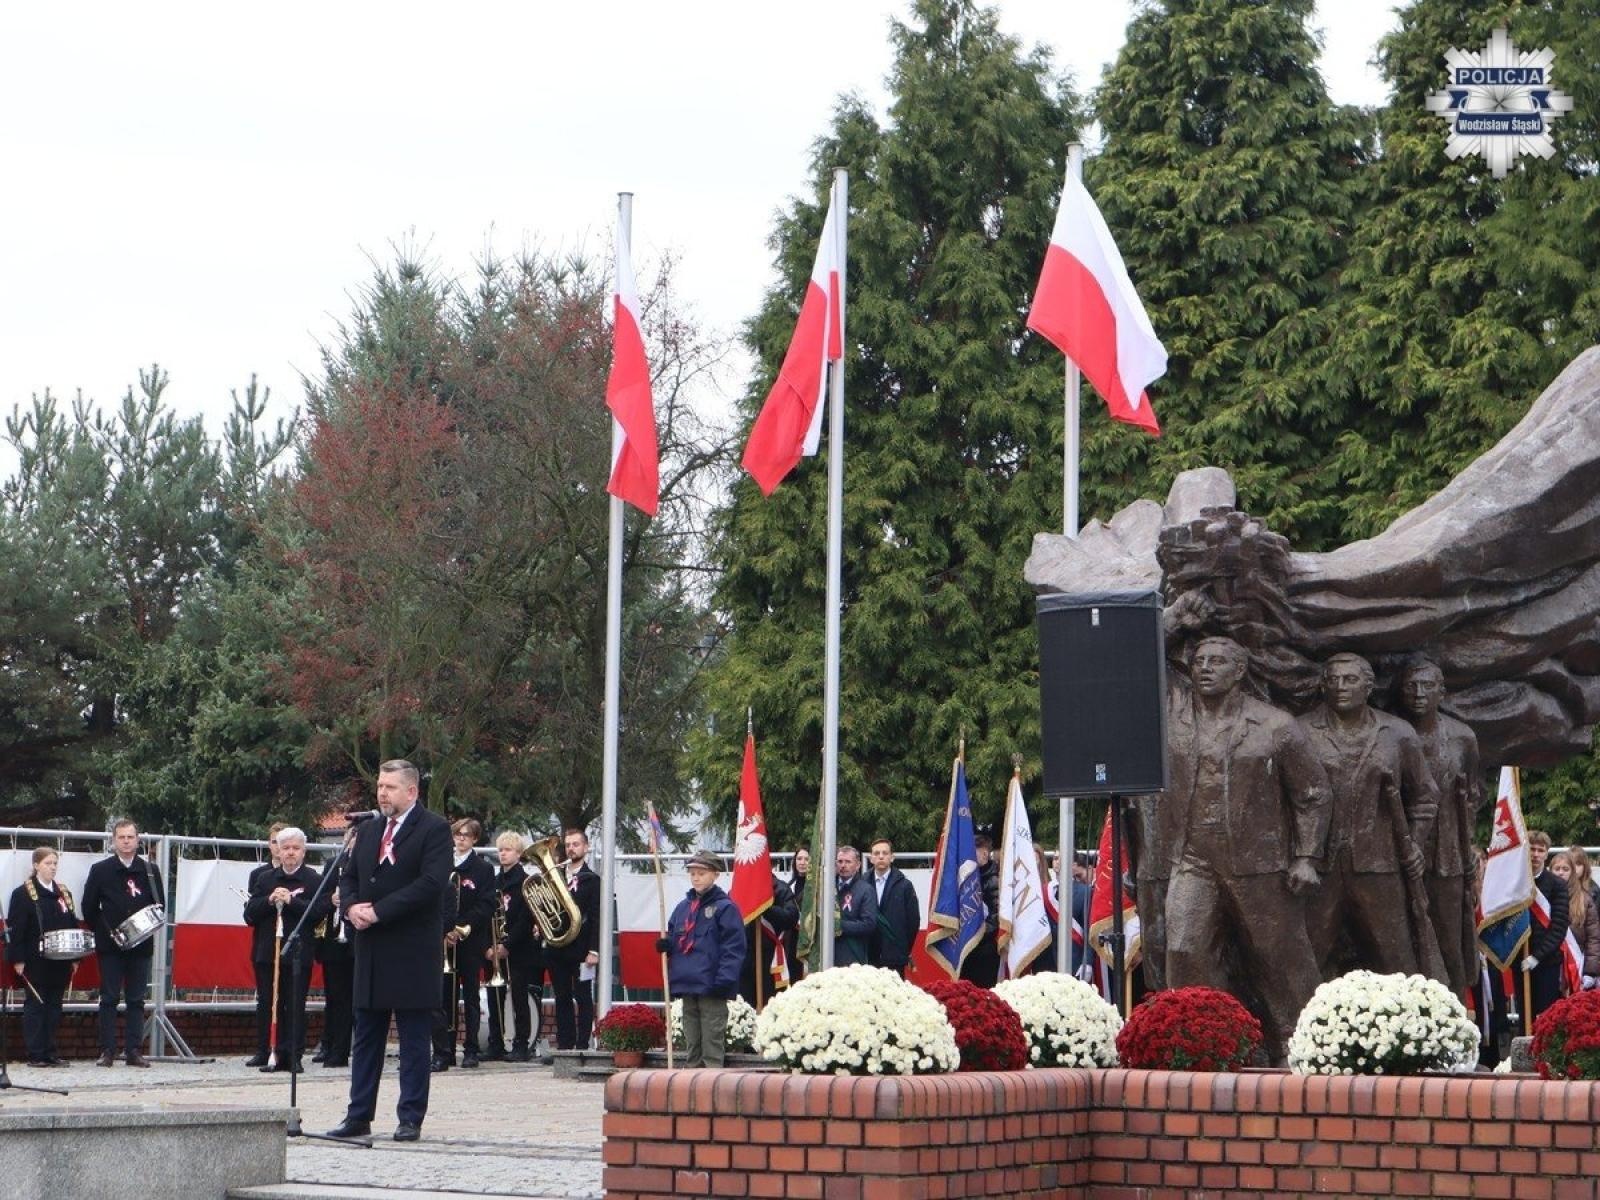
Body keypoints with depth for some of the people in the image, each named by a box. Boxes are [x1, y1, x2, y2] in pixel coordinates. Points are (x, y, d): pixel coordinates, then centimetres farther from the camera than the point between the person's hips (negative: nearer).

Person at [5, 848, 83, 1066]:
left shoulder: (63, 893, 13)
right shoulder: (23, 894, -3)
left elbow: (73, 925, 16)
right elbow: (14, 929, -8)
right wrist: (17, 959, -14)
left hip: (59, 963, 5)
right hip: (35, 962, -5)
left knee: (54, 1005, 7)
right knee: (35, 1005, -1)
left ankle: (51, 1053, 12)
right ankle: (35, 1055, 1)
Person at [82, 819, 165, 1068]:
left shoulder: (150, 871, 9)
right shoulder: (100, 870, 3)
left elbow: (160, 906, 11)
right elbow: (89, 908, 4)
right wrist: (105, 932, -2)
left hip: (141, 944, 2)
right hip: (110, 945, -2)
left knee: (136, 1000, 3)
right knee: (109, 999, -2)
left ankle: (134, 1051, 4)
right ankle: (107, 1051, 0)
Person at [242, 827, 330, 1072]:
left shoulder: (315, 881, 2)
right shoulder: (264, 879, 13)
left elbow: (319, 911, -11)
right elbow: (249, 915, 6)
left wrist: (291, 901, -17)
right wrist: (269, 901, -11)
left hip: (298, 953, -3)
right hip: (266, 953, 3)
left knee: (295, 1007, -2)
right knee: (269, 1006, 4)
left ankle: (293, 1056, 0)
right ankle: (273, 1054, 8)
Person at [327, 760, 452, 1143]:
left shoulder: (434, 829, -6)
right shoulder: (368, 831, 16)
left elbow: (431, 883, -17)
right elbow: (348, 877, 18)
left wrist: (378, 911, -18)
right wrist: (352, 906, -5)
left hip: (412, 951, -7)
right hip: (371, 951, 7)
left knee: (414, 1040, 0)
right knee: (365, 1037, 8)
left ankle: (410, 1119, 3)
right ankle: (359, 1115, 12)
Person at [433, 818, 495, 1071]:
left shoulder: (483, 869, 3)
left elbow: (486, 906, -5)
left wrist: (465, 927, -17)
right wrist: (444, 931, -9)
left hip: (470, 941, -2)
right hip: (443, 942, 2)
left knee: (470, 996, 3)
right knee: (445, 997, -1)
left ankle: (471, 1050, 8)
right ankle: (444, 1052, 1)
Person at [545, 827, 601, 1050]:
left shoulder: (591, 880, 0)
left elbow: (595, 917, -6)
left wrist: (593, 950, -12)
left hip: (581, 950, -5)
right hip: (557, 949, 5)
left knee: (583, 998, -2)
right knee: (562, 999, 7)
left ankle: (582, 1046, -1)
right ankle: (564, 1045, 11)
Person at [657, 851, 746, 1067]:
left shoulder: (725, 908, -5)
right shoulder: (683, 907, 15)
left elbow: (733, 948, -10)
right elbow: (673, 941, 22)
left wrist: (723, 980, -19)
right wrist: (664, 945, -1)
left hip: (711, 988, -7)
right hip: (686, 987, 7)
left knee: (712, 1047, -6)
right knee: (691, 1047, 13)